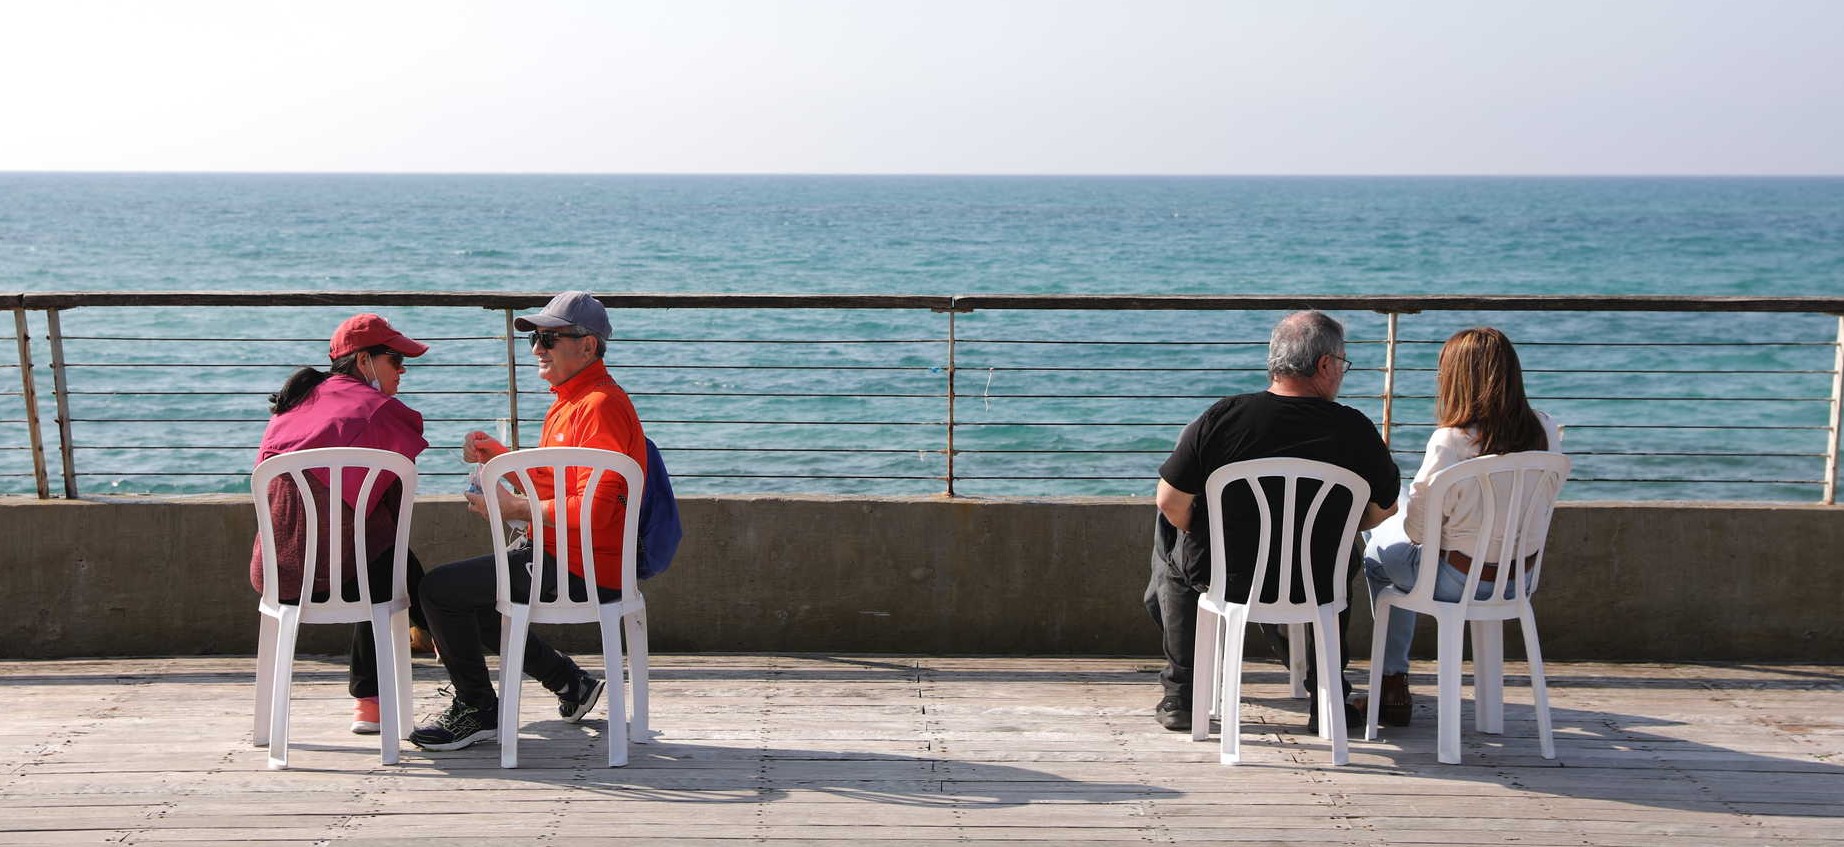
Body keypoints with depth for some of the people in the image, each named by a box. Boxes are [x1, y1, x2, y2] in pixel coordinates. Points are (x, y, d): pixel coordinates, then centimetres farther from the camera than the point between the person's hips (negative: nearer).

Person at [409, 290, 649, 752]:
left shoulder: (600, 407, -18)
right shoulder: (572, 399, 16)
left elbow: (593, 510, -26)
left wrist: (515, 509, -18)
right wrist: (500, 457, 5)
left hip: (582, 569, -11)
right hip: (554, 553, 11)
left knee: (439, 588, -11)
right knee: (463, 592, 23)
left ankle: (479, 710, 5)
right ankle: (568, 682, 22)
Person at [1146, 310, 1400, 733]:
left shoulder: (1221, 417, -15)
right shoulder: (1355, 429, -13)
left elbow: (1171, 502, -11)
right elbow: (1383, 509, 1)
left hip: (1222, 577, -1)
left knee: (1172, 545, 32)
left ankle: (1180, 696, 36)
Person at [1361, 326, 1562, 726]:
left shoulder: (1450, 441, -24)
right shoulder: (1545, 429, -6)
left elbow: (1417, 524, -18)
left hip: (1460, 580, -6)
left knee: (1380, 548, 22)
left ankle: (1393, 683, 29)